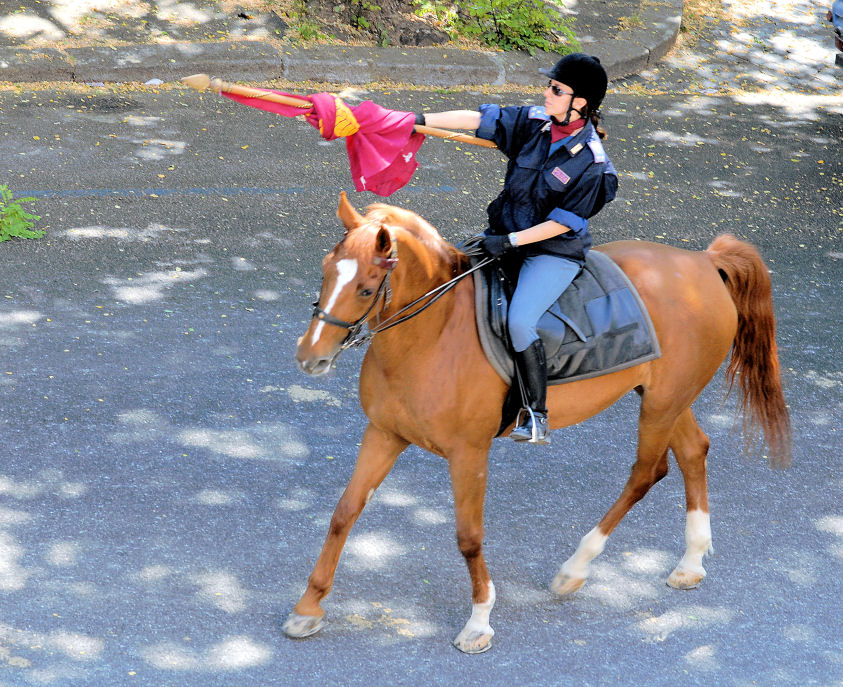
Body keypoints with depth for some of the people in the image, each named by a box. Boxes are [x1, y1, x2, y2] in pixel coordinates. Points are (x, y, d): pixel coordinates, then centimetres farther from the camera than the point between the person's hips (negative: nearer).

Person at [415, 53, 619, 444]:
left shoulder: (591, 162, -19)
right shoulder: (534, 122, -3)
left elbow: (565, 221, -17)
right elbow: (479, 119, -3)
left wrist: (509, 242, -20)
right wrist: (420, 121, -8)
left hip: (555, 252, -7)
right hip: (507, 236, 7)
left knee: (519, 322, -26)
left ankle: (537, 416, -13)